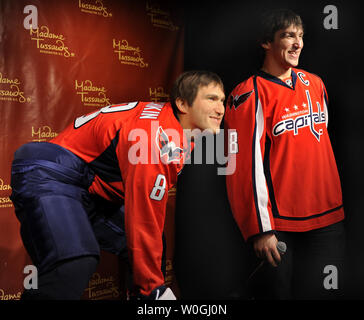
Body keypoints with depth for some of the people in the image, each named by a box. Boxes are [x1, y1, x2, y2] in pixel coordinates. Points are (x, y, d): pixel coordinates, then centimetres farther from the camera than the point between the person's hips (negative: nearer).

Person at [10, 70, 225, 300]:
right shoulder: (159, 139, -26)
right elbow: (144, 222, -23)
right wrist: (152, 289, -12)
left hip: (92, 192, 10)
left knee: (153, 246, 8)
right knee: (74, 265, -31)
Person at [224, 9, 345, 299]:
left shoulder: (315, 84, 10)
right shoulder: (250, 95, -10)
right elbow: (247, 166, -14)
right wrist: (260, 229, -16)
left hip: (327, 220, 6)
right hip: (277, 226, -6)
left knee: (326, 291, 13)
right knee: (275, 291, 6)